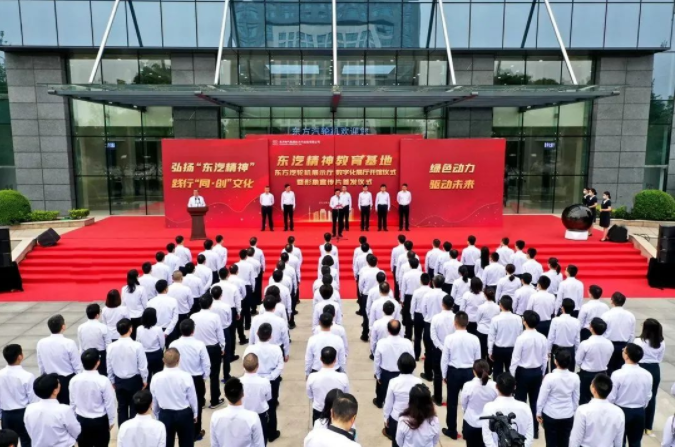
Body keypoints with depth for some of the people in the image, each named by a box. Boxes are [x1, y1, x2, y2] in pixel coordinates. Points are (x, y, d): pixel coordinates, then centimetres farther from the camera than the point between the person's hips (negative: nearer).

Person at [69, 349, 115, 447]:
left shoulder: (74, 380, -10)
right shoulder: (103, 381, -22)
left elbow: (72, 402, 2)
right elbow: (109, 403, -13)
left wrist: (74, 419, 18)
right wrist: (111, 420, 3)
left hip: (81, 420, 4)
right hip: (100, 421, -3)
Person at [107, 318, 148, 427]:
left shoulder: (111, 347, -11)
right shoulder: (137, 346, -23)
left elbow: (109, 367, 0)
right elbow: (142, 366, -15)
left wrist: (112, 381, 16)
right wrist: (145, 379, 2)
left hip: (119, 381, 3)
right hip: (134, 380, -3)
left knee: (121, 407, 17)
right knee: (134, 407, 12)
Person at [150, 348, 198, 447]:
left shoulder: (156, 378, -12)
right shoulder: (186, 376, -19)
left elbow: (154, 400, 0)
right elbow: (192, 398, -8)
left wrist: (157, 416, 18)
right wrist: (195, 414, 10)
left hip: (165, 415, 2)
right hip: (184, 414, -2)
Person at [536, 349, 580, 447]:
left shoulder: (550, 377, -22)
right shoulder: (575, 377, -10)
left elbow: (542, 397, -12)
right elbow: (576, 398, 3)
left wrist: (538, 412, 3)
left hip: (550, 415, -3)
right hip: (568, 416, 3)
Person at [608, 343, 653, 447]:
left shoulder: (618, 374, -22)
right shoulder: (647, 375, -9)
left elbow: (611, 397, -14)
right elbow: (648, 396, 4)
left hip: (621, 411, -4)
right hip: (639, 412, 4)